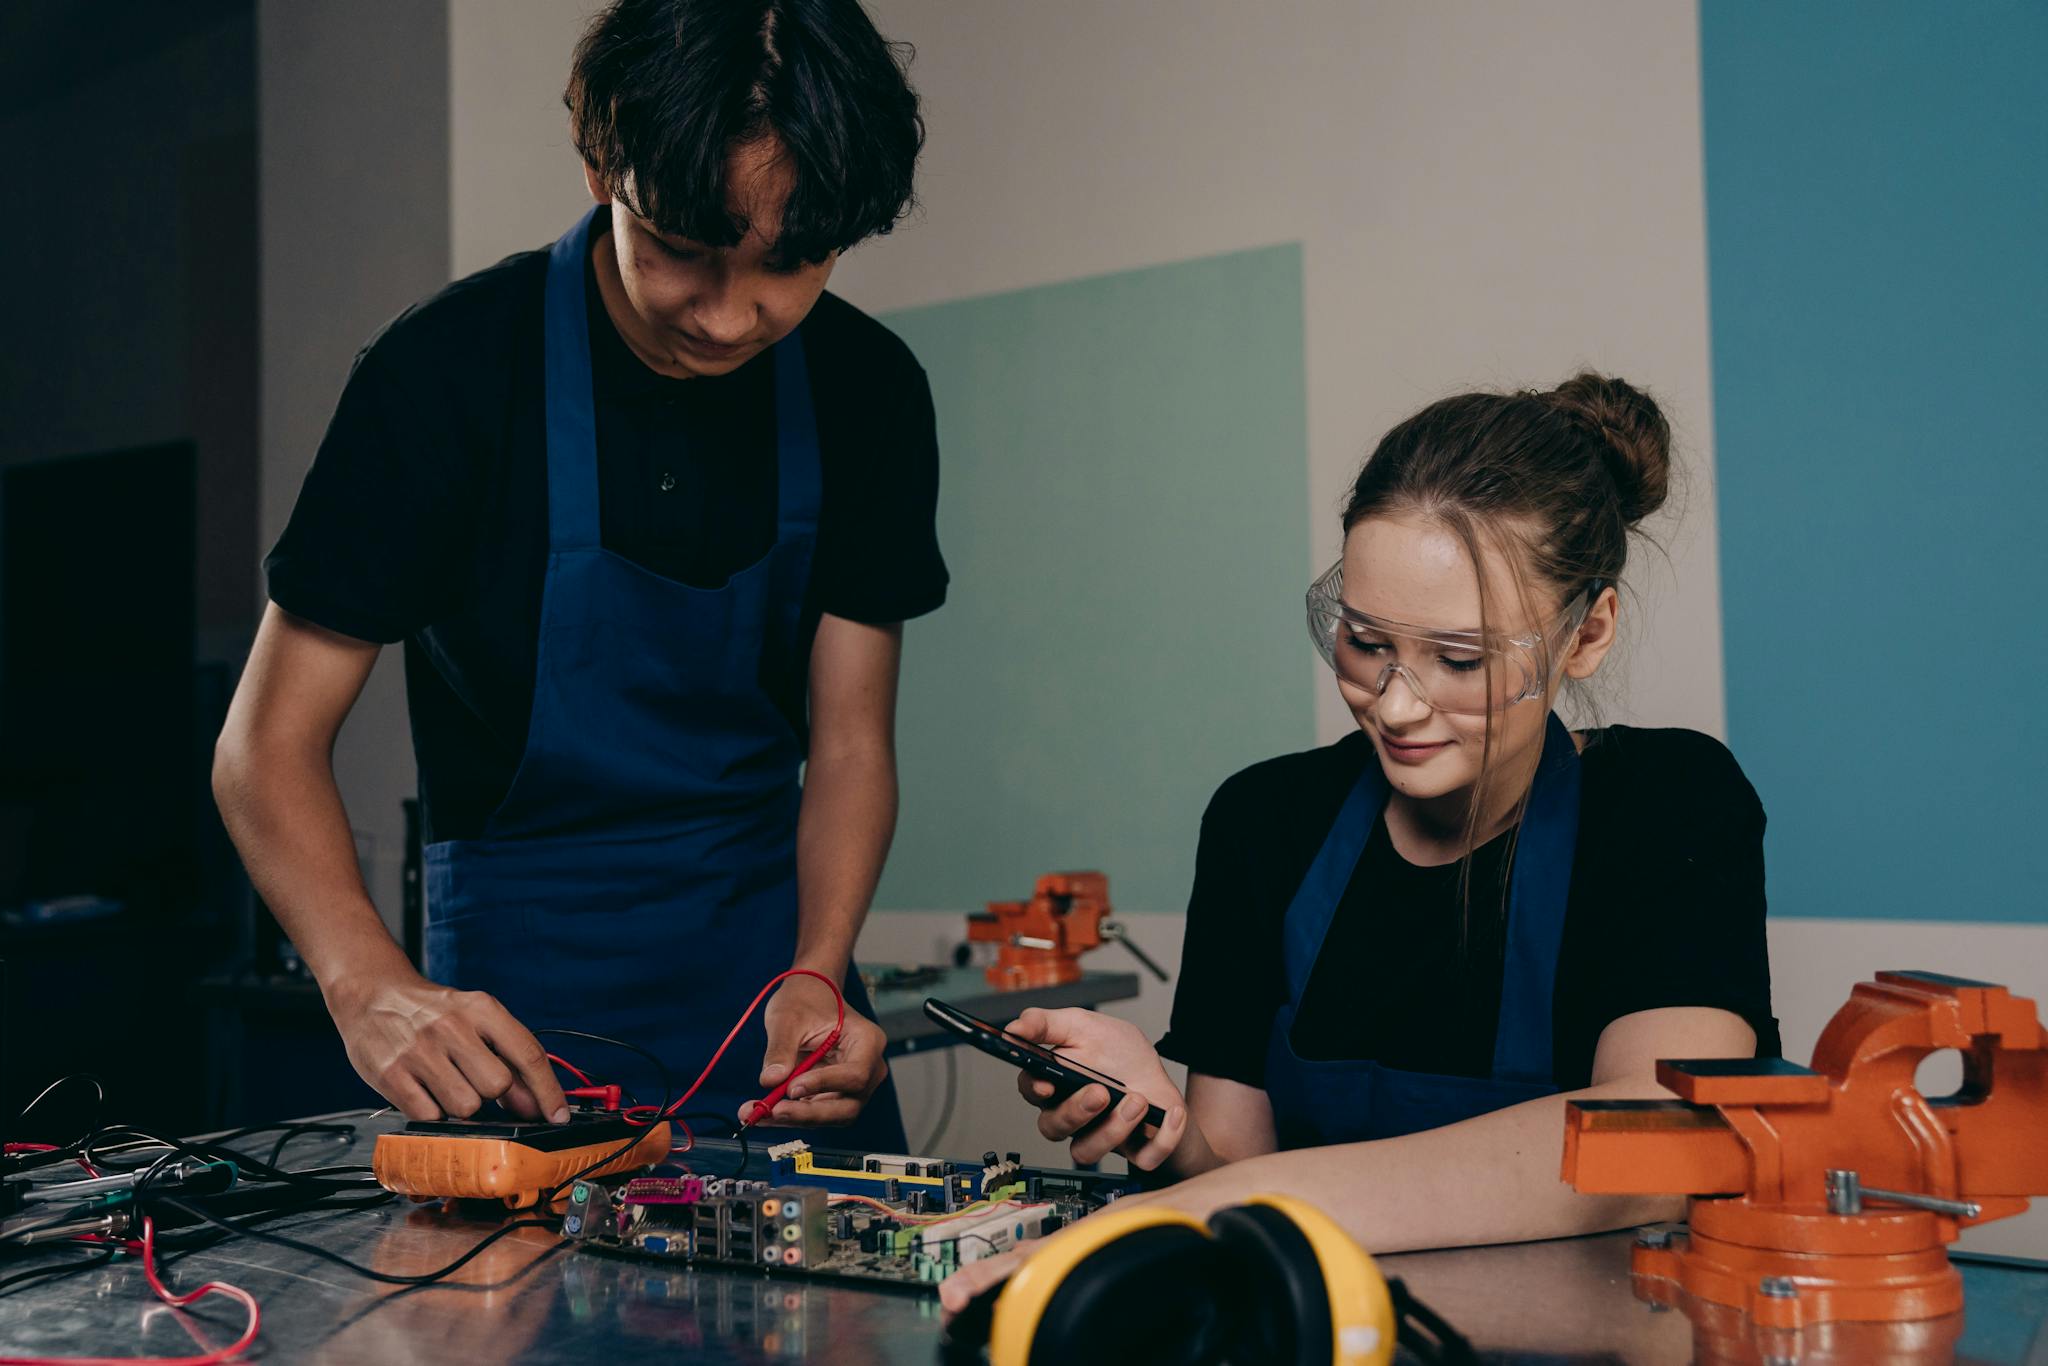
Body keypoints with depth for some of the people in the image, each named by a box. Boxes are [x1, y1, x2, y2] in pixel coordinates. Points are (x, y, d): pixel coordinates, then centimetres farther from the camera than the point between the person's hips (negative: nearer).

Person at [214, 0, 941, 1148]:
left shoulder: (869, 391, -6)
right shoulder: (449, 370, -17)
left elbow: (850, 741, -3)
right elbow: (269, 745, -15)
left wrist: (817, 975, -21)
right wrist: (372, 987, -33)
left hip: (782, 940, 3)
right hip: (519, 982, -3)